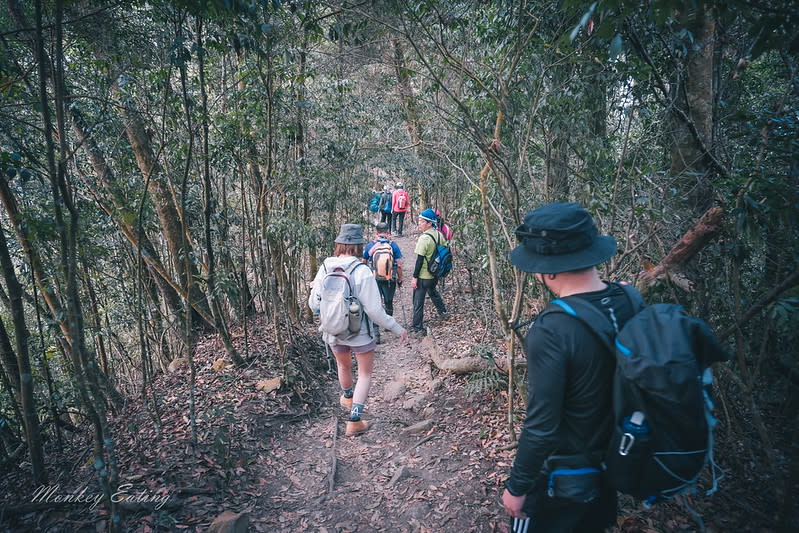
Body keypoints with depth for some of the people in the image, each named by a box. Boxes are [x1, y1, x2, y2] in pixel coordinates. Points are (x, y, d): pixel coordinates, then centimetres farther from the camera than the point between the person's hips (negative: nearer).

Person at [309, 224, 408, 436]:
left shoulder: (325, 268, -9)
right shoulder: (362, 271, -22)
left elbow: (313, 304, -1)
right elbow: (374, 310, -21)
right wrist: (397, 328, -10)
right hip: (360, 333, -4)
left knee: (343, 365, 30)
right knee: (365, 373, 15)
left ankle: (348, 398, 55)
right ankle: (354, 420, 13)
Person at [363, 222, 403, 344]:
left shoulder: (370, 246, -3)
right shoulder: (393, 245, -5)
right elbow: (399, 265, -4)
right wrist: (400, 279, 9)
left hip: (374, 280, -1)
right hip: (390, 280, 1)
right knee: (389, 303, 21)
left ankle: (375, 334, -6)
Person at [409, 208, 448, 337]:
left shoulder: (424, 238, -22)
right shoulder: (439, 234, 0)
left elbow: (420, 260, -21)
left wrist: (414, 277, -15)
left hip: (424, 276, -8)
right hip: (436, 273, 8)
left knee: (418, 302, 2)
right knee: (432, 291, 34)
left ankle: (418, 329, 7)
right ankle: (442, 312, 50)